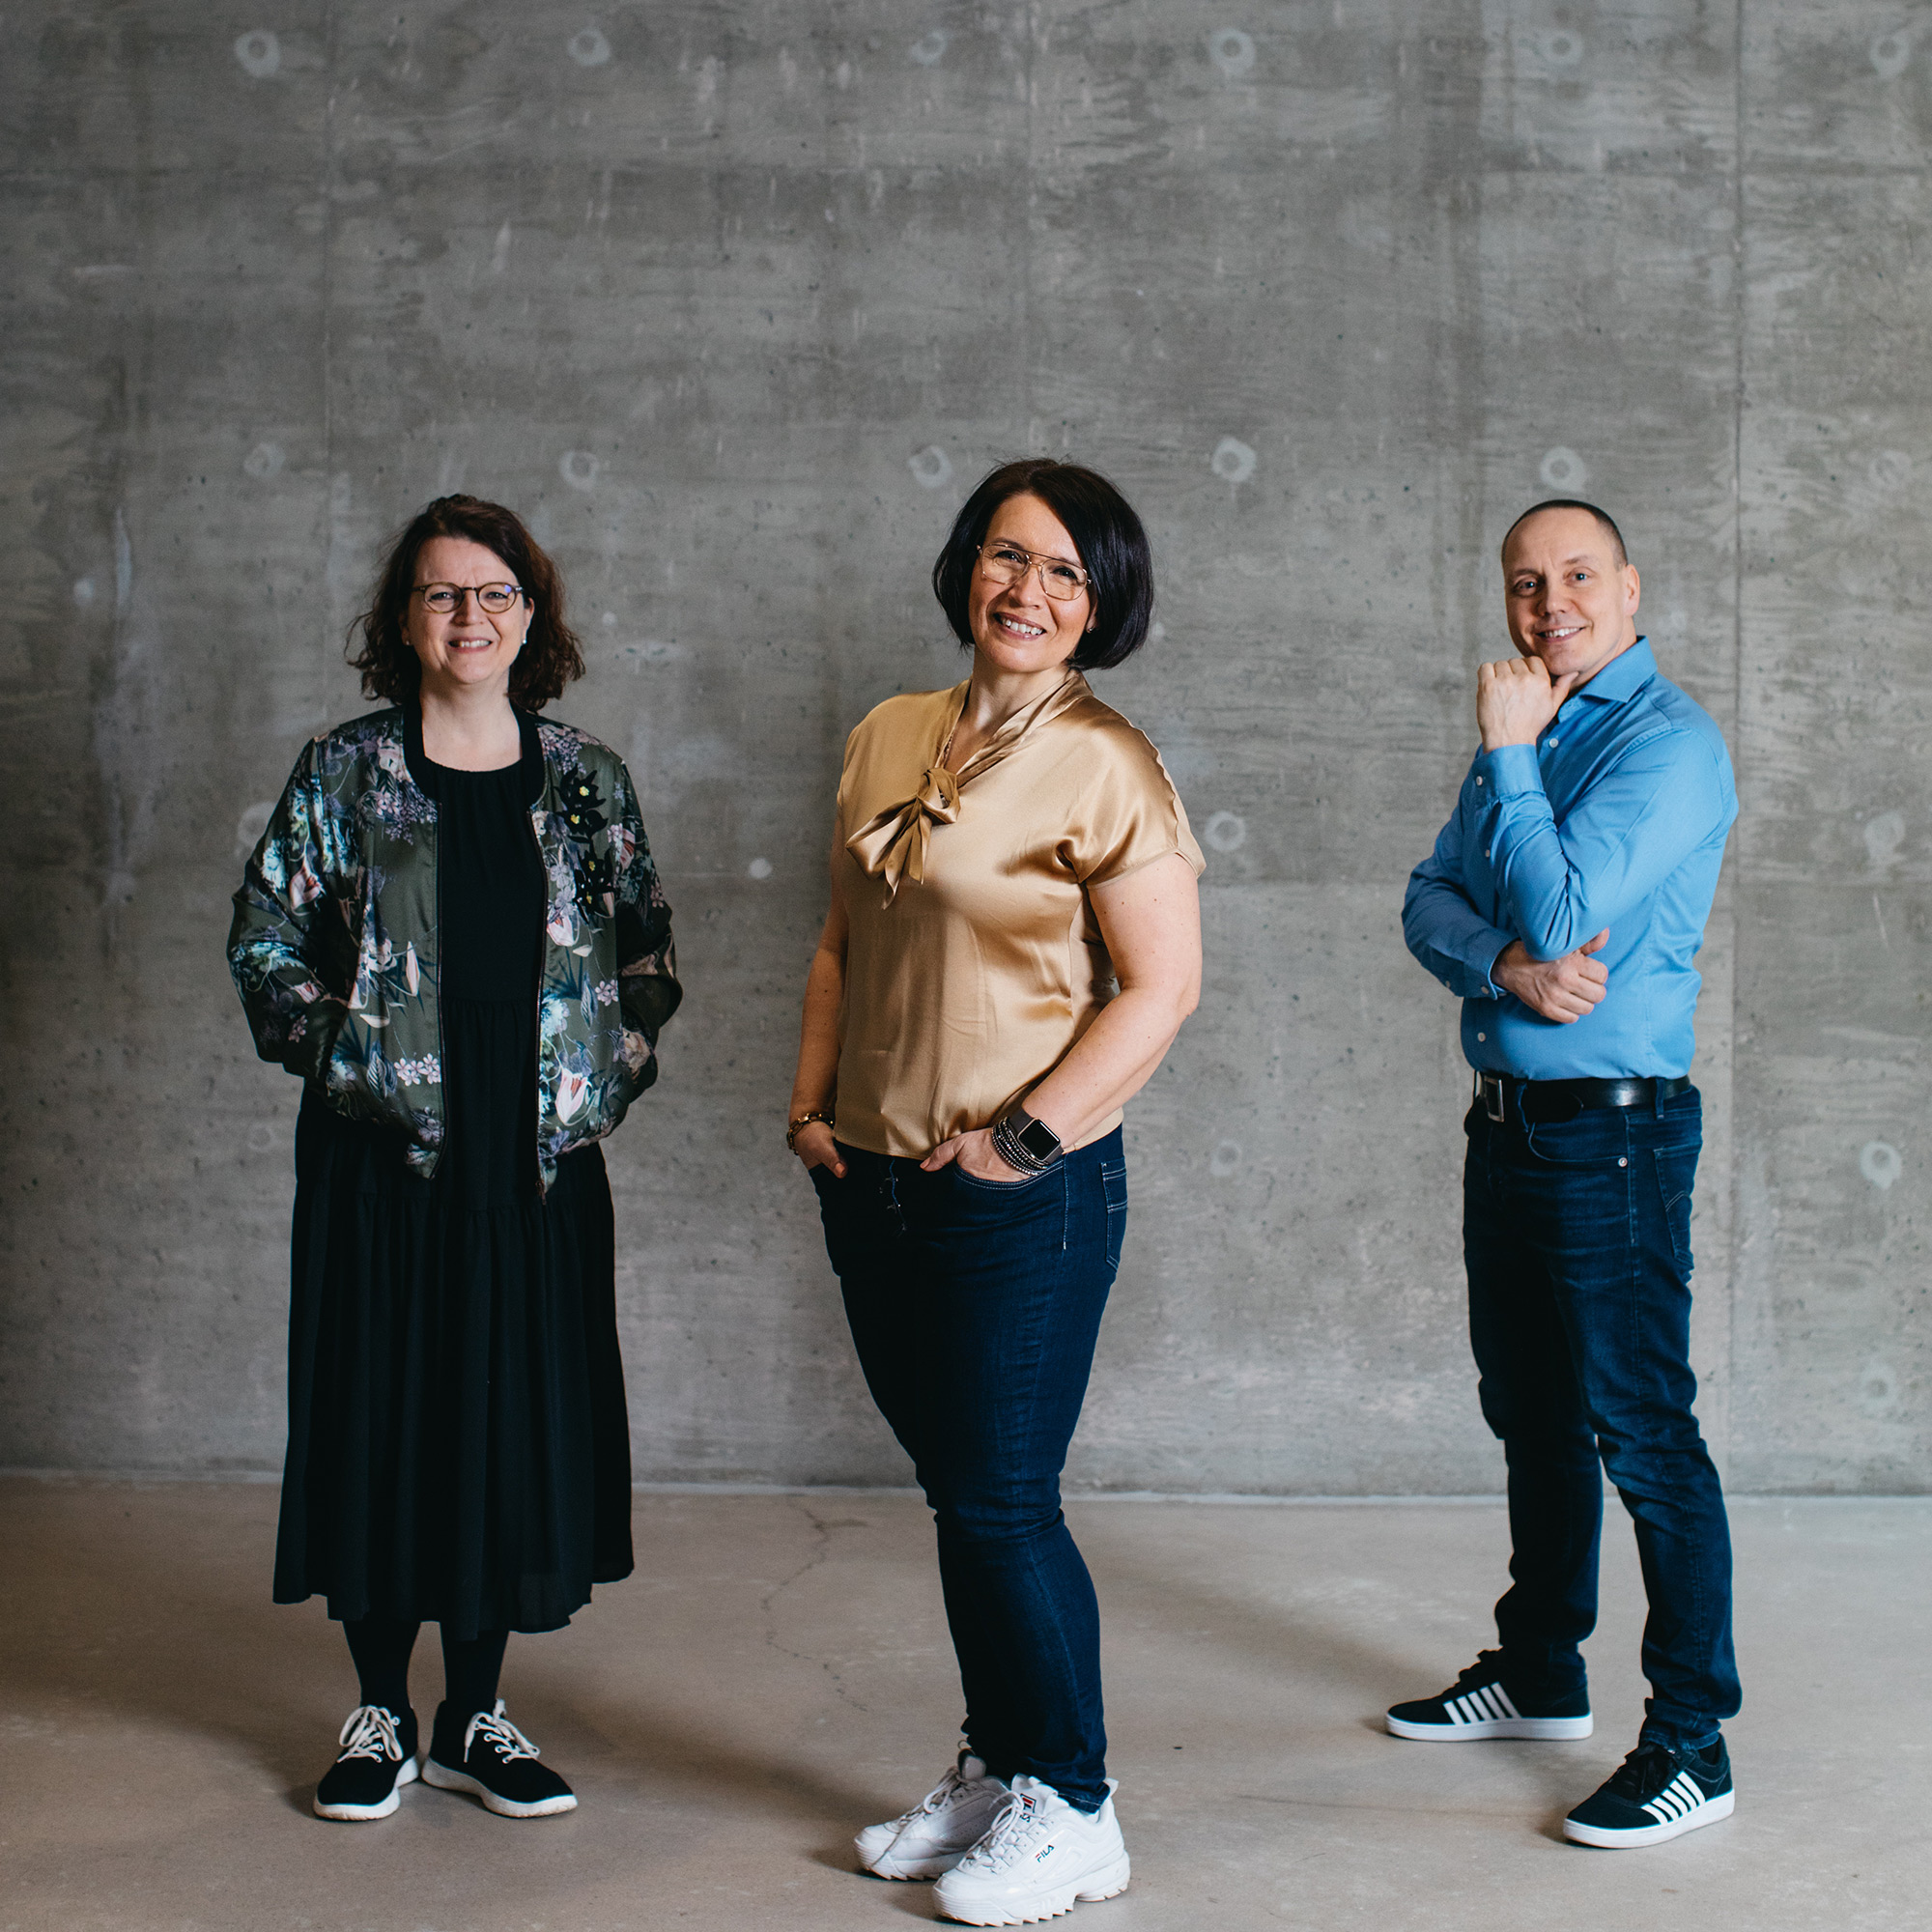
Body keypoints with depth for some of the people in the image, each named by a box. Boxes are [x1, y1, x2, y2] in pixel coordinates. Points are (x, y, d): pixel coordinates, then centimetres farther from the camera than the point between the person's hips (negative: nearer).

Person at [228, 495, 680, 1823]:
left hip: (541, 1159, 2)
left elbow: (648, 956, 12)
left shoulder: (587, 781, 6)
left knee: (524, 1417, 6)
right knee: (381, 1414, 3)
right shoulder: (344, 775, 1)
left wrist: (610, 1068, -1)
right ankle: (382, 1711, 19)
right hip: (384, 1153, -2)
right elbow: (265, 942, 4)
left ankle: (476, 1714, 21)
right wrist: (345, 1051, -6)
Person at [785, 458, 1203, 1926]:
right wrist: (813, 1103, 8)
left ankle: (1069, 1810, 16)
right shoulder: (888, 741, 10)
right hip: (877, 1185, 7)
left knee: (1002, 1502, -1)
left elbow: (1164, 986, -13)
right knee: (958, 1491, 15)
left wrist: (1025, 1137, -15)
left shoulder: (1105, 765, -10)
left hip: (1023, 1191, -6)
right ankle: (995, 1769, 30)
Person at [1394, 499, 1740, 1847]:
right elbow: (1431, 901, 6)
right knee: (1533, 1416, 18)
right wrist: (1508, 964, -14)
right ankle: (1541, 1675, 33)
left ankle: (1693, 1744, 4)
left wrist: (1509, 753, -13)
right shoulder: (1523, 733, 14)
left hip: (1612, 1134, -8)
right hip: (1509, 1122, 8)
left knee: (1642, 1433, -5)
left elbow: (1561, 910, -21)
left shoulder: (1670, 743, -12)